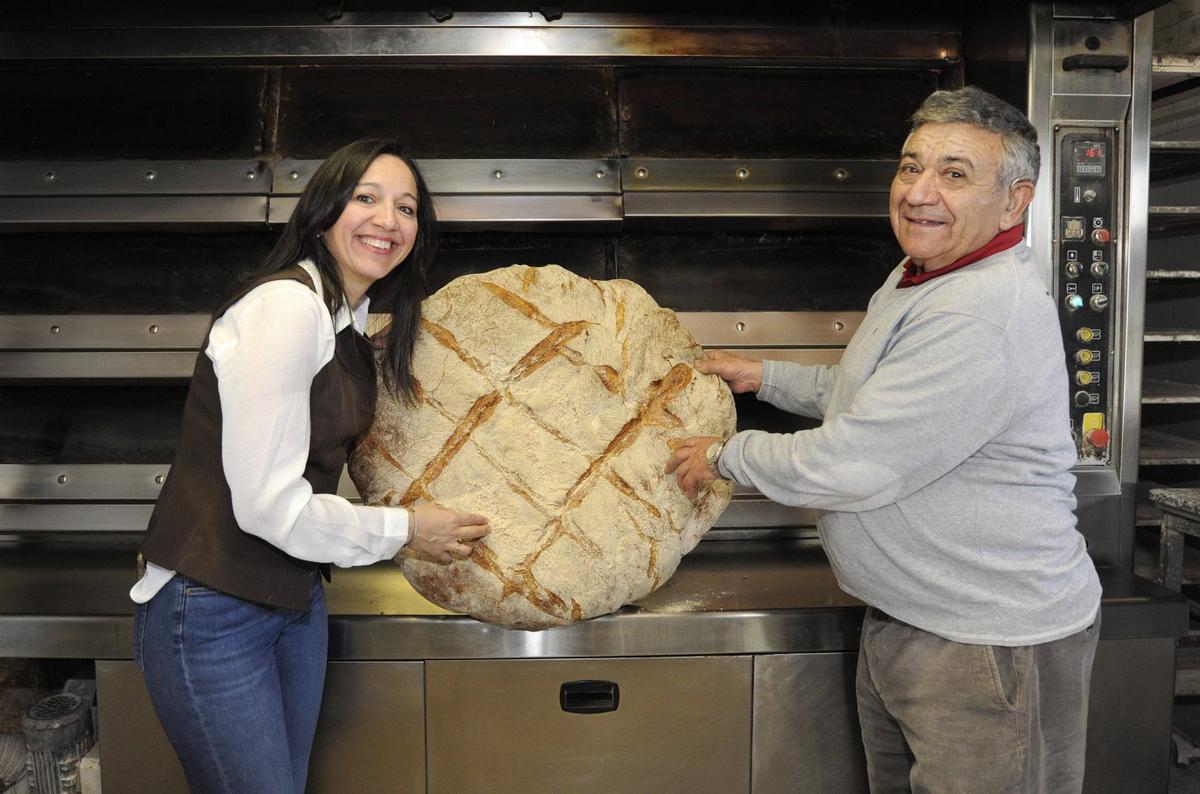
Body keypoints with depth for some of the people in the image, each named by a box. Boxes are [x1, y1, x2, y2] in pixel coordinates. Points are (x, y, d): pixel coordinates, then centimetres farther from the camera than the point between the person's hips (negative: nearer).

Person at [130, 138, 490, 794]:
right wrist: (403, 530, -11)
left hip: (295, 598, 9)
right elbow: (268, 504, -23)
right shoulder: (285, 305, -21)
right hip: (210, 611, -9)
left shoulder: (349, 322, 9)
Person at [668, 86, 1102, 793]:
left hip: (994, 650, -10)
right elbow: (868, 393, 24)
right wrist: (767, 376, 17)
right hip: (903, 623, 10)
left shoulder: (987, 314, -27)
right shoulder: (918, 278, 8)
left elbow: (850, 468, -27)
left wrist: (725, 455, -12)